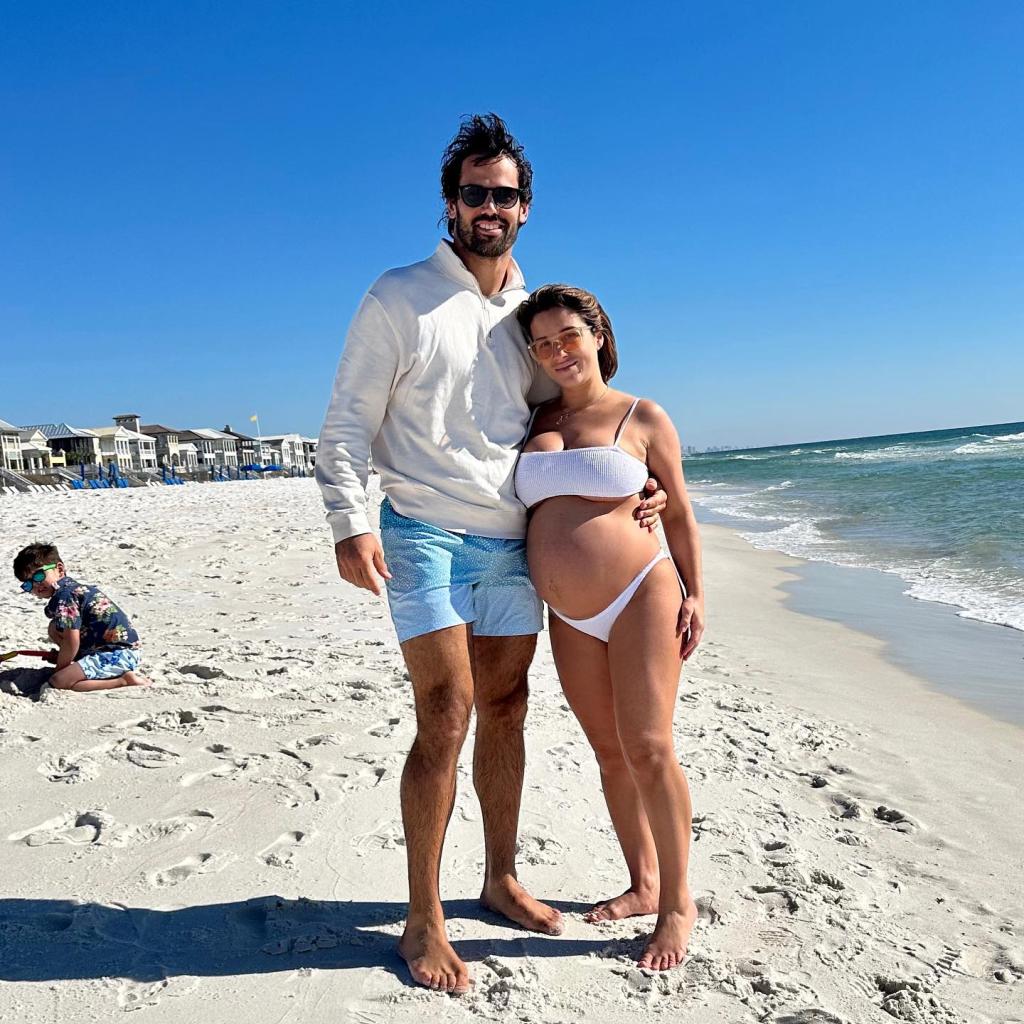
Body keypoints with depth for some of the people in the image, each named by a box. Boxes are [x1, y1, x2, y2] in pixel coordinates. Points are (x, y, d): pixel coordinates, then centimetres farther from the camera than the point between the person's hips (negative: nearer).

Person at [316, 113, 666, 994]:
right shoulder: (400, 298, -1)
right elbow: (346, 425, -4)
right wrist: (350, 523, -17)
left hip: (512, 543, 5)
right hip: (424, 535, -5)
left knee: (506, 711, 10)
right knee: (446, 716, -9)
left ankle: (501, 880, 26)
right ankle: (423, 919, 5)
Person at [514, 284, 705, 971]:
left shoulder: (643, 417, 0)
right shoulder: (535, 421, 10)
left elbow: (679, 512, 2)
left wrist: (694, 595, -3)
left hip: (640, 595, -4)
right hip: (571, 619, 5)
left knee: (648, 749, -8)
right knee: (611, 754, 12)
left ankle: (678, 902, 8)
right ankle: (643, 886, 27)